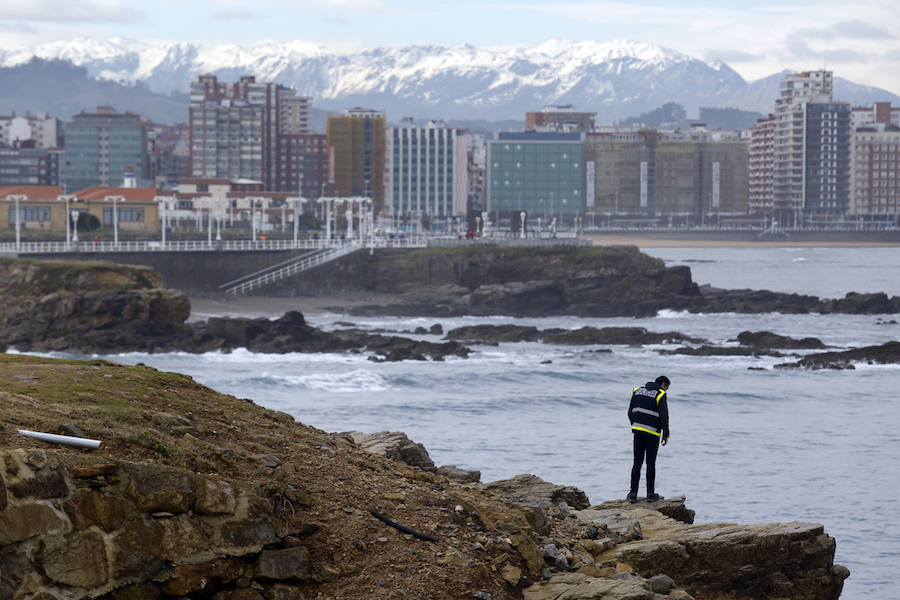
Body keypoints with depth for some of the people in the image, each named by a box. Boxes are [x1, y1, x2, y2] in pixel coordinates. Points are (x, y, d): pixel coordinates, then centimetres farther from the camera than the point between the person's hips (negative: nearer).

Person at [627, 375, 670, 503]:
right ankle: (650, 494, 9)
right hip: (653, 433, -4)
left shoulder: (638, 391, 10)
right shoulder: (660, 395, -7)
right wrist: (666, 435, -3)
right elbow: (664, 417, -12)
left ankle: (633, 494, 3)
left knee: (637, 463, 7)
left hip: (638, 430, 4)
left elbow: (631, 412, 11)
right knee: (650, 463, 4)